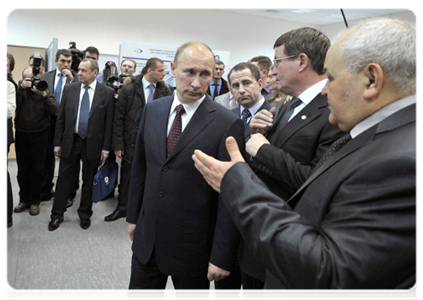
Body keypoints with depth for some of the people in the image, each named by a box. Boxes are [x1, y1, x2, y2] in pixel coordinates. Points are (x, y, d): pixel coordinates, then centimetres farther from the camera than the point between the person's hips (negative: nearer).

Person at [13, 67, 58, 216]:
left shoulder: (46, 92, 2)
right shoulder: (19, 90, 5)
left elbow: (54, 111, -11)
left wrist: (43, 95, -21)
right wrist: (21, 88, -15)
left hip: (39, 135, -2)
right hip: (21, 135, 2)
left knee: (37, 170, 4)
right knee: (22, 169, 10)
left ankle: (34, 201, 16)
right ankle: (23, 199, 24)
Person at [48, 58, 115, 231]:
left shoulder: (107, 93, -5)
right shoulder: (69, 89, 3)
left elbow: (109, 122, -4)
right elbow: (61, 118, 5)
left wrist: (105, 148, -6)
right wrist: (57, 143, 3)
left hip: (93, 144, -1)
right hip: (70, 141, 2)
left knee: (89, 180, 12)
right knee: (64, 178, 8)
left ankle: (85, 214, 29)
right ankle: (57, 215, 24)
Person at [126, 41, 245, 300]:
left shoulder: (228, 124, -16)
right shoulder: (152, 110, 1)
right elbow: (140, 166, 9)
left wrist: (222, 256, -13)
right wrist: (133, 216, 13)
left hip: (192, 245, -4)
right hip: (147, 238, 5)